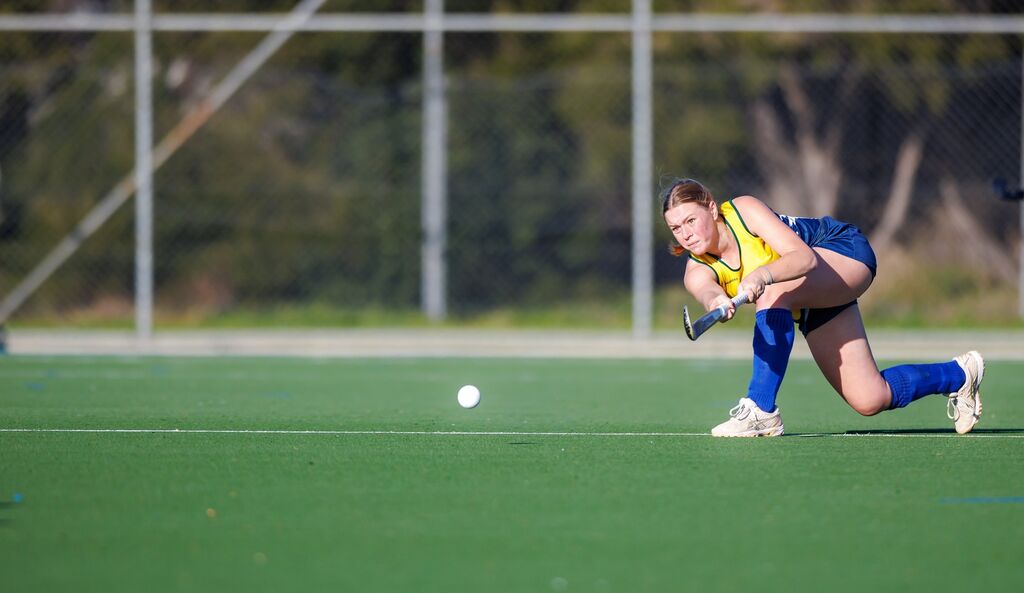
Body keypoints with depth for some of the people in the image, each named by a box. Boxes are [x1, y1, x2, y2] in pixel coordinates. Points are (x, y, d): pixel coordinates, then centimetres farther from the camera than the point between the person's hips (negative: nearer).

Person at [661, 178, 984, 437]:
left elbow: (805, 257, -38)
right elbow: (707, 292, -40)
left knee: (773, 292, -37)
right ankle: (958, 374, 28)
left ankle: (761, 410, -33)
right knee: (870, 401, 1)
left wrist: (763, 276, -58)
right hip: (810, 311, 7)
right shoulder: (697, 272, -14)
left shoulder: (743, 210, -26)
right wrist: (717, 302, -66)